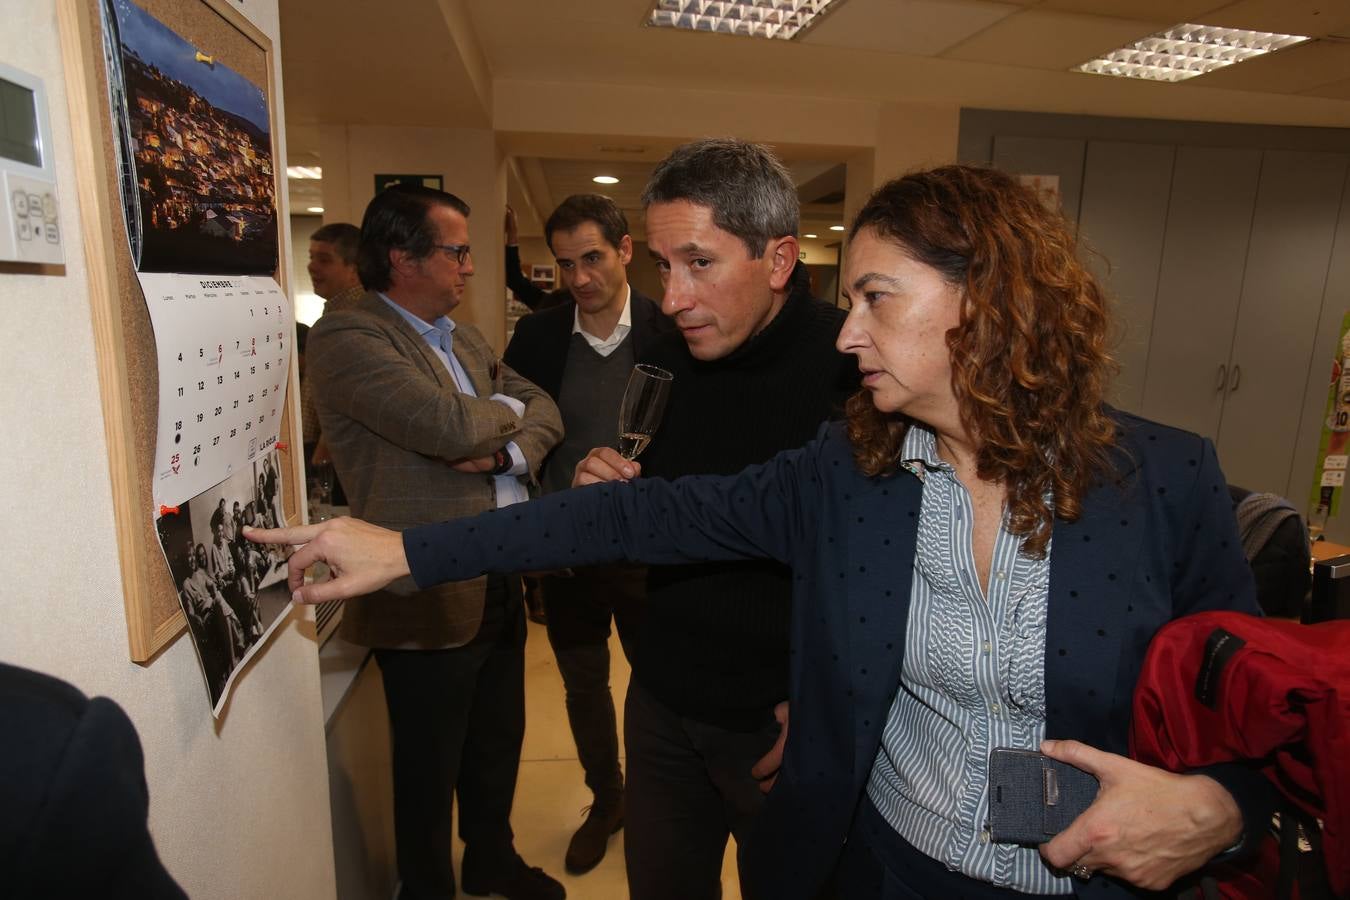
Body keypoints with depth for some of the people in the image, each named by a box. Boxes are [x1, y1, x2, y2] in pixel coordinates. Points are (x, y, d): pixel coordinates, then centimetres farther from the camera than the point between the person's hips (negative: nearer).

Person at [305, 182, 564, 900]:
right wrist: (507, 406, -7)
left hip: (501, 583, 8)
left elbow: (545, 412, 8)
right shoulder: (345, 338, -15)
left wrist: (507, 450, -14)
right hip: (430, 600, -8)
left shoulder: (465, 339, 11)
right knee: (430, 771, 14)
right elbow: (450, 426, -28)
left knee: (498, 743, 25)